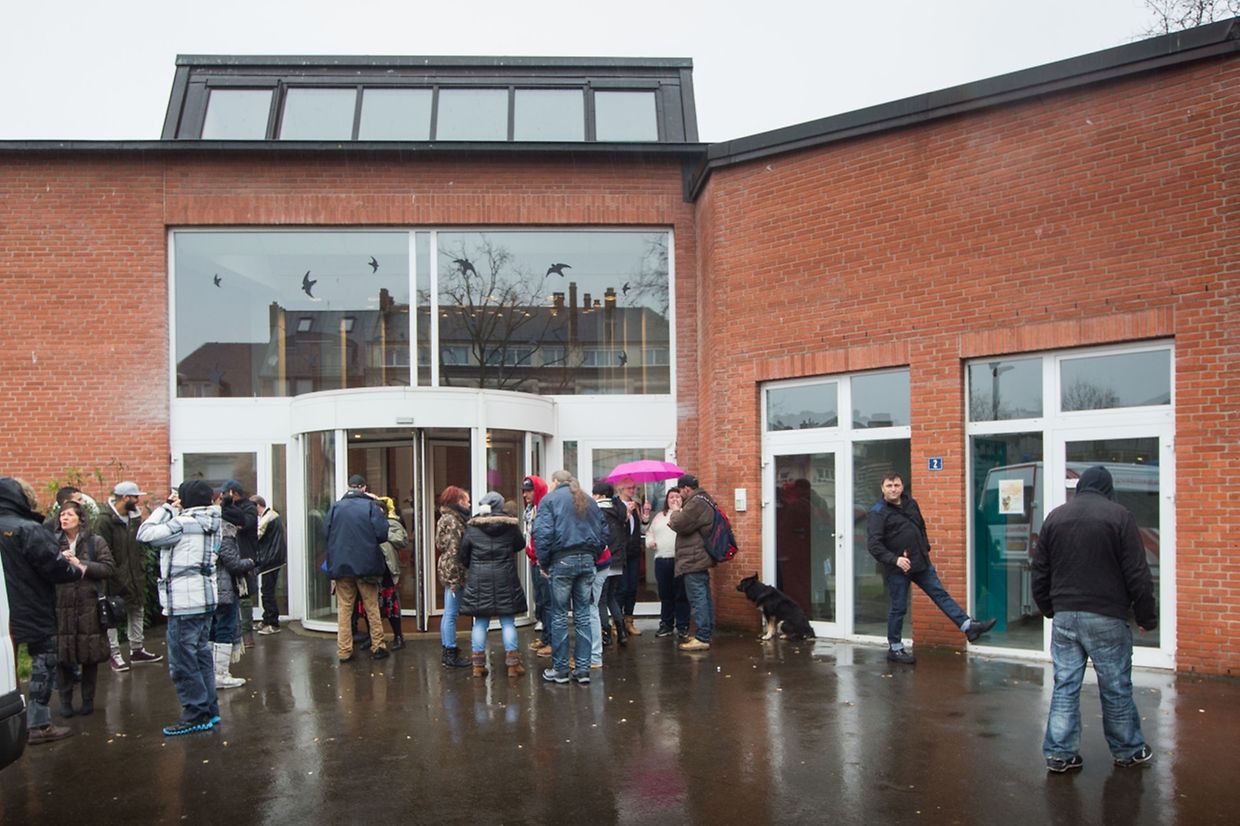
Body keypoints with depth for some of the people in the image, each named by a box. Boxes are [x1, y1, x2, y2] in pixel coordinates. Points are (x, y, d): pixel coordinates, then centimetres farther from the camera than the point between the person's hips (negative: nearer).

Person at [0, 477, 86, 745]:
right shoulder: (29, 530, -20)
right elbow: (54, 567, -20)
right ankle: (39, 725, 7)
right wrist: (78, 571, 1)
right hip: (34, 612, -8)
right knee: (43, 665, 3)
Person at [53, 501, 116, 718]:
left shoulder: (96, 542, 3)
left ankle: (88, 699, 19)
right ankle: (65, 700, 18)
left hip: (89, 606, -1)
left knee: (90, 655, 5)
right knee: (62, 655, 3)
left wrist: (80, 565, -12)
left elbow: (109, 568, -4)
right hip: (61, 607, 1)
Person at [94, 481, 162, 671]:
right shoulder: (105, 520, -17)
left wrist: (142, 568, 6)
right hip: (115, 578, -8)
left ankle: (137, 649, 27)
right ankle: (114, 654, 13)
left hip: (135, 576, 8)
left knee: (137, 612, 15)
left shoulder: (135, 516, 7)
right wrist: (110, 573, -19)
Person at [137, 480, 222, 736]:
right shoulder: (209, 523, 9)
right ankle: (209, 709, 22)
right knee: (201, 653, 16)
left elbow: (145, 534, -14)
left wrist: (166, 507, -6)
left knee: (182, 660, -1)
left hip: (184, 602, -9)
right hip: (205, 598, 9)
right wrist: (174, 510, 7)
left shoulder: (183, 523, -17)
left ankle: (196, 713, 4)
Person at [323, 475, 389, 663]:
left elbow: (326, 532, 1)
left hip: (341, 565, 2)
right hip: (366, 564, -2)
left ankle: (344, 650, 7)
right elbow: (382, 534, -11)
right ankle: (378, 647, 14)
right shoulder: (371, 506, -7)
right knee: (372, 607, 10)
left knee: (344, 609, 8)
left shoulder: (336, 506, -1)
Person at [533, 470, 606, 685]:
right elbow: (603, 532, 14)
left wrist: (543, 564, -2)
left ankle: (560, 669, 7)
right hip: (587, 560, 4)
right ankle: (583, 669, 8)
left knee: (559, 615, 3)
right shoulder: (589, 500, 17)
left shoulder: (549, 499, 1)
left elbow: (543, 534, -10)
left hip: (562, 560, -4)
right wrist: (593, 556, 16)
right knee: (583, 614, 8)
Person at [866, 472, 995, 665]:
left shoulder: (911, 504, 9)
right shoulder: (877, 513, -12)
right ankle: (895, 649, 15)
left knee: (941, 594, 6)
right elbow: (873, 544, -20)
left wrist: (925, 549, 12)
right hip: (897, 569, -6)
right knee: (898, 609, 3)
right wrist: (895, 559, -29)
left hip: (921, 564, 6)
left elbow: (921, 528, 24)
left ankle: (969, 626, 9)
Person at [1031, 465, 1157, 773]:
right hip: (1106, 618, -3)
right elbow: (1137, 574, -7)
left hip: (1064, 616, 4)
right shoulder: (1119, 516, -6)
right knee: (1116, 687, 9)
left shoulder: (1055, 517, 8)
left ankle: (1059, 753, 9)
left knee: (1065, 685, 7)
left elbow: (1040, 572, 12)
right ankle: (1128, 750, 23)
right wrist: (1147, 616, 2)